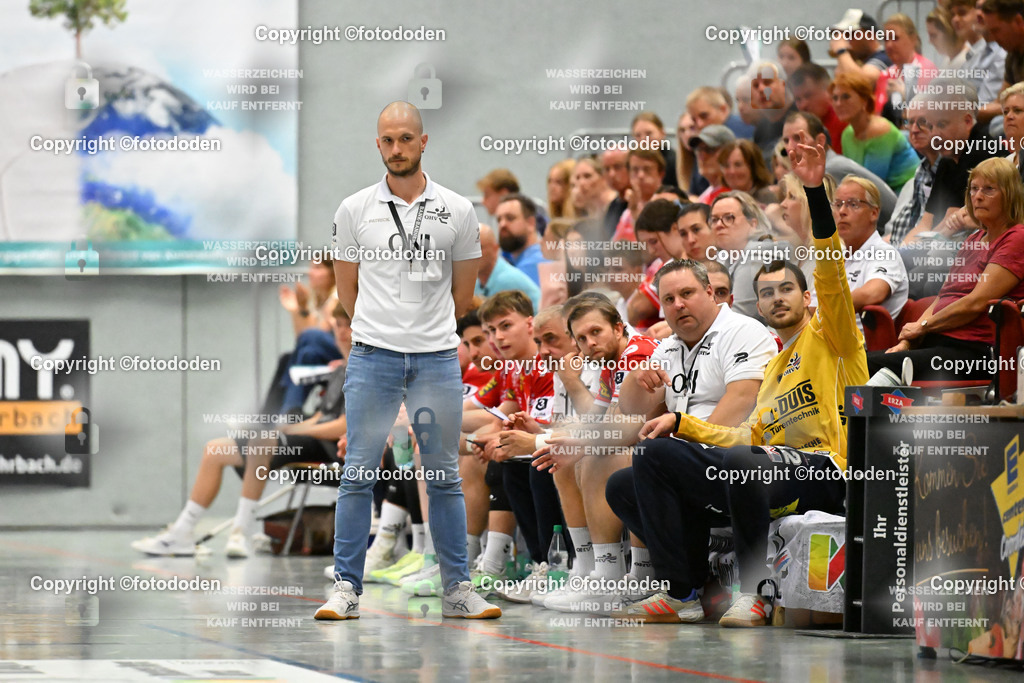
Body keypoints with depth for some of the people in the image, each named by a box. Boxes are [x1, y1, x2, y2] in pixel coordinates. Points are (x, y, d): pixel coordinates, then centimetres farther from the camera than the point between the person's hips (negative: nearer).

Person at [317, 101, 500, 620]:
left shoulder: (458, 211, 4)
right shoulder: (354, 210, 3)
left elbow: (462, 295, 13)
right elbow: (347, 291, 12)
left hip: (438, 360, 1)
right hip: (373, 358, -1)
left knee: (444, 478, 7)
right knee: (359, 475, -1)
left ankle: (457, 589, 11)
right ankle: (346, 588, 3)